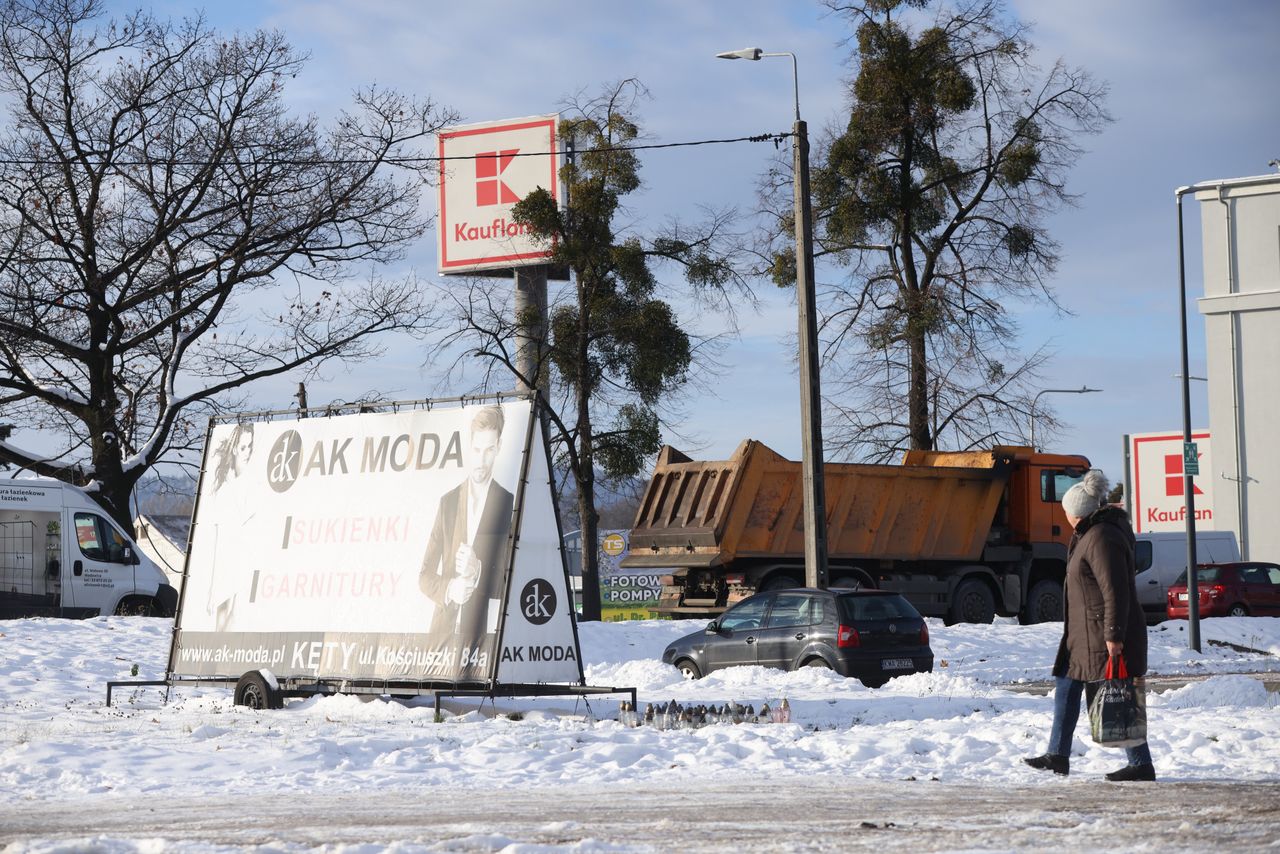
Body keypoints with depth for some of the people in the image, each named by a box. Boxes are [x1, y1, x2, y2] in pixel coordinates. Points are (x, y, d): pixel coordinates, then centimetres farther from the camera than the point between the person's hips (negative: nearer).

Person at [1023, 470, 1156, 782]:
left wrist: (1113, 635, -26)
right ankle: (1058, 756, 25)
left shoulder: (1102, 539, -20)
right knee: (1066, 685, 17)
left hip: (1103, 635, -11)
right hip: (1086, 632, 11)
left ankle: (1141, 764, -2)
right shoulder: (1089, 535, 14)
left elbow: (1115, 591, -25)